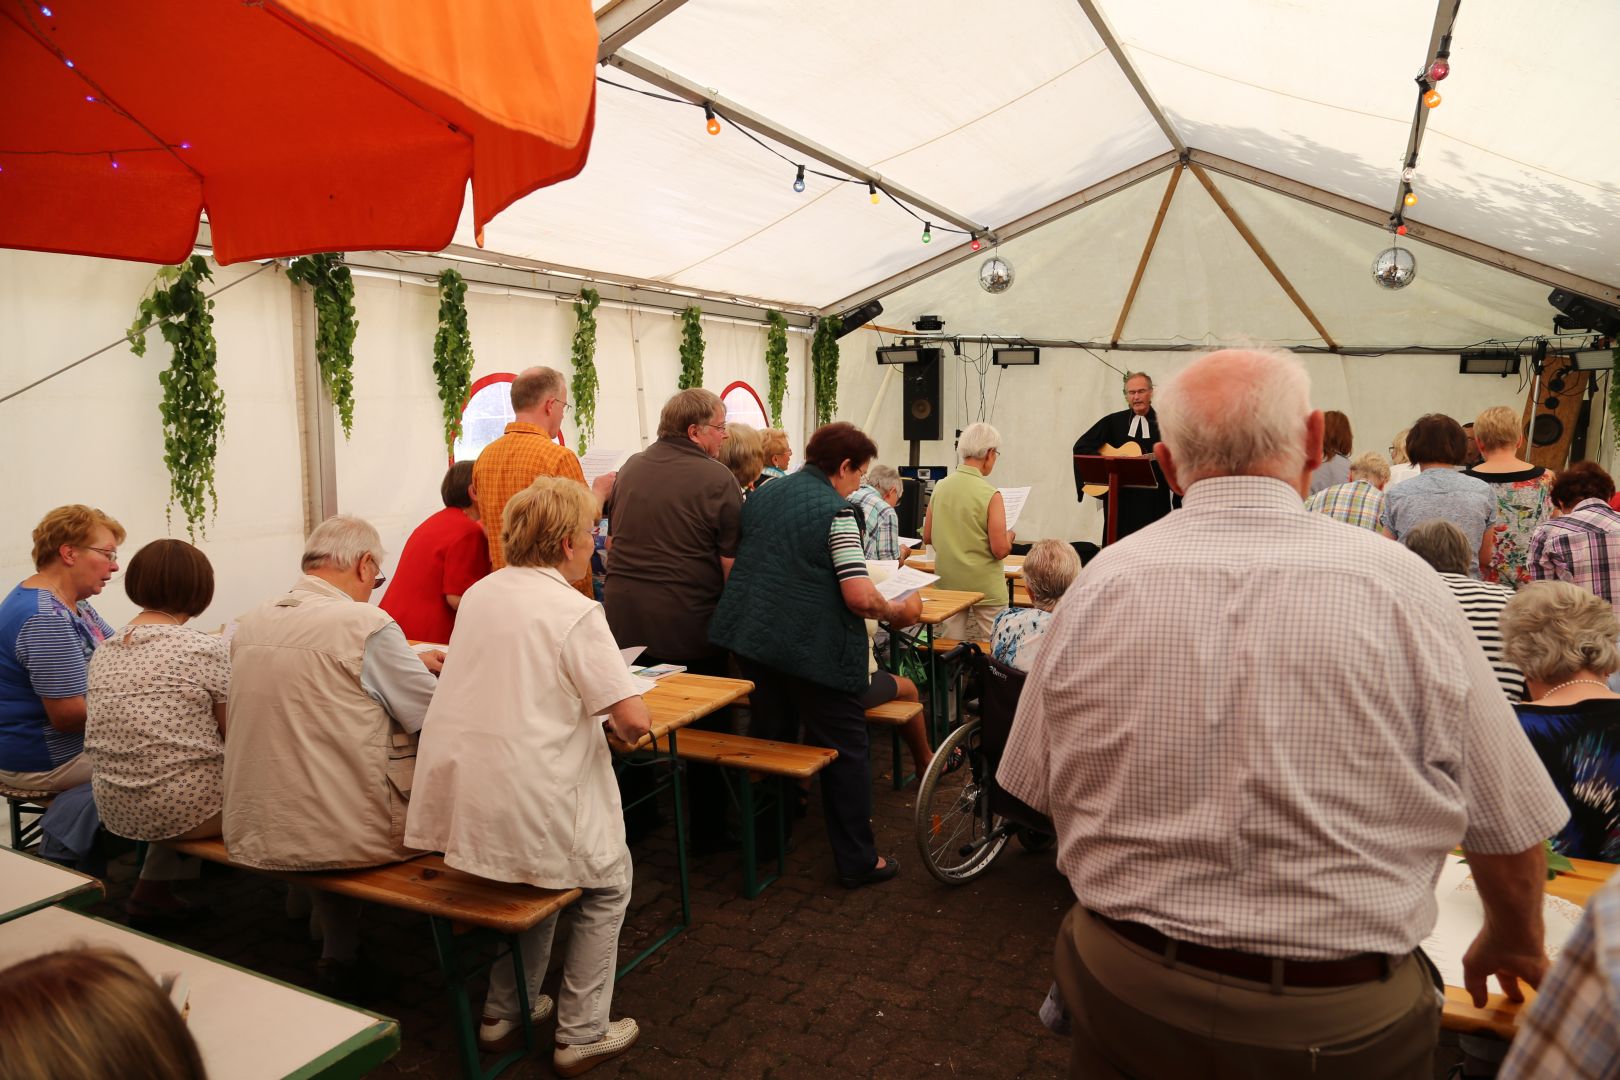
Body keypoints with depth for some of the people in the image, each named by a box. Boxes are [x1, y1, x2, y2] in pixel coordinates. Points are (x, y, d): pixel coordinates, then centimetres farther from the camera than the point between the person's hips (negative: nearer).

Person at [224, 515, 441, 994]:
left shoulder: (249, 625, 4)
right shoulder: (368, 626, -16)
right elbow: (439, 719, -10)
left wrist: (410, 662, 24)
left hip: (252, 838, 7)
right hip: (349, 837, -7)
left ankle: (340, 954, 38)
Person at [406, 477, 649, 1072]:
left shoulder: (479, 593, 6)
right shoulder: (576, 613, -16)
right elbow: (634, 719, -20)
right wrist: (617, 726, 2)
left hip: (454, 794, 7)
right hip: (526, 809, -7)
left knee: (545, 866, 32)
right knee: (607, 886, 20)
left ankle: (504, 1012, 37)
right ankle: (581, 1035, 23)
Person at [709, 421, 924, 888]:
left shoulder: (763, 495, 9)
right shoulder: (836, 512, -14)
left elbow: (742, 562, 22)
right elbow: (859, 597, -21)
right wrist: (898, 612, -3)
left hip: (752, 636, 7)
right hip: (813, 648, -7)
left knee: (770, 739, 22)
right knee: (844, 750, 6)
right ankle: (857, 860, 14)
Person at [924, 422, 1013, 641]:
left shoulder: (940, 486, 0)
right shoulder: (990, 494, -16)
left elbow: (927, 537, 9)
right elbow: (1000, 550, -16)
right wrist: (1009, 535, 4)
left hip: (947, 583, 5)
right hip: (984, 587, -5)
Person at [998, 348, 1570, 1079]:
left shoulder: (1097, 587, -10)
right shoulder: (1400, 586, -14)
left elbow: (1036, 792, -1)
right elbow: (1511, 826, -4)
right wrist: (1515, 942, 16)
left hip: (1123, 995, 1)